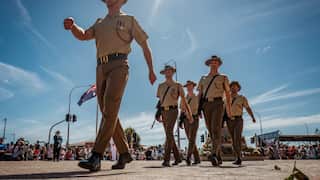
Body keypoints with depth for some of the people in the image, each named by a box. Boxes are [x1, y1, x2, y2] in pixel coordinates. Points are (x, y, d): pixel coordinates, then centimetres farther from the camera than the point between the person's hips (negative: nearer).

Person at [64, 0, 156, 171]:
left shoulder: (129, 20, 15)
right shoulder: (100, 23, 27)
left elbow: (144, 45, 15)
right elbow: (83, 36, 12)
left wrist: (151, 70, 12)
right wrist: (72, 26, -11)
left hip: (118, 65, -5)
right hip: (101, 69, 6)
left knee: (110, 110, -21)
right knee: (108, 113, 1)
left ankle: (96, 157, -26)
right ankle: (124, 153, 10)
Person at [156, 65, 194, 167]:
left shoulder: (178, 86, 5)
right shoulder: (161, 86, 14)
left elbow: (184, 101, 3)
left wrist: (190, 115, 1)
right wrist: (159, 115, 13)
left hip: (172, 111, -5)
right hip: (164, 112, 5)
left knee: (169, 133, -22)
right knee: (169, 135, 6)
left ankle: (166, 160, -25)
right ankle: (178, 158, 20)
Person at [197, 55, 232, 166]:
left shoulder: (223, 78, 14)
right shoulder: (203, 79, 21)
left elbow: (227, 94, 9)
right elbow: (200, 94, 16)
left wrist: (229, 109, 0)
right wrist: (199, 108, 4)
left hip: (217, 104, -3)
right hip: (206, 105, 3)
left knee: (216, 129, -21)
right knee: (211, 131, 2)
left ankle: (214, 155, -34)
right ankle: (219, 157, 11)